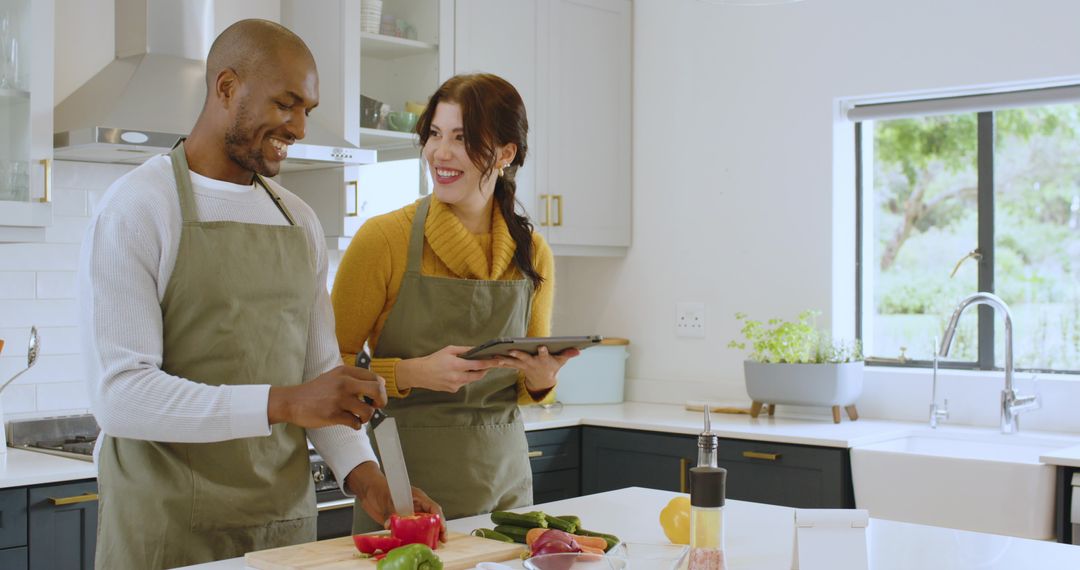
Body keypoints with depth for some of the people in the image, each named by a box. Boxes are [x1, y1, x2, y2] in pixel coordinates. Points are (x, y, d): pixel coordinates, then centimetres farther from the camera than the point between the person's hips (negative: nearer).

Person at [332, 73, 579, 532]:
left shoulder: (533, 255, 3)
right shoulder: (384, 238, -9)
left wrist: (541, 379, -7)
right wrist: (414, 373, -19)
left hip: (503, 479, 4)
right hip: (404, 478, -3)